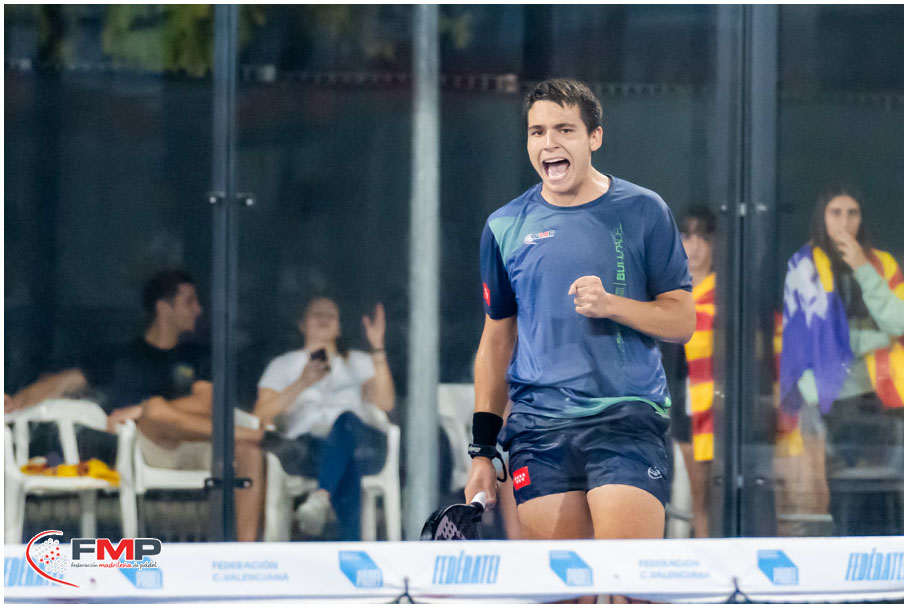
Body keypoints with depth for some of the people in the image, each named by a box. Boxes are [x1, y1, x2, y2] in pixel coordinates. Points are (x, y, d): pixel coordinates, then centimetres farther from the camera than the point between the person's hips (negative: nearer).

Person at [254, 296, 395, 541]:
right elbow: (261, 417, 6)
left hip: (363, 444, 1)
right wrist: (301, 384, -6)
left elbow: (385, 402, 6)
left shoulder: (359, 362, 28)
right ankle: (350, 546, -55)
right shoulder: (282, 365, 25)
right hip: (307, 449, -1)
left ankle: (320, 498, -61)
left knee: (346, 421, -40)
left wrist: (378, 348, 1)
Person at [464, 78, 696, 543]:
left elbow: (681, 321, 4)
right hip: (538, 430, 3)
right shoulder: (505, 227, 11)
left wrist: (611, 304, -14)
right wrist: (482, 449, 13)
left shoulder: (642, 212, 4)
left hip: (628, 419, -2)